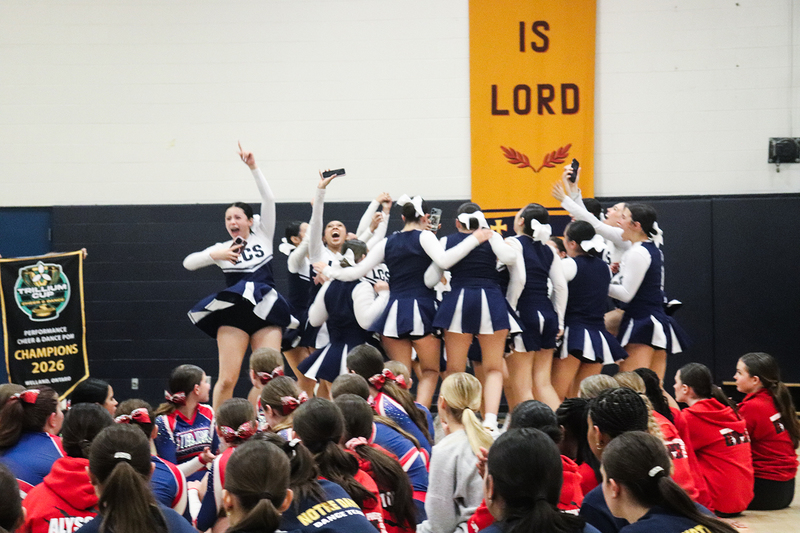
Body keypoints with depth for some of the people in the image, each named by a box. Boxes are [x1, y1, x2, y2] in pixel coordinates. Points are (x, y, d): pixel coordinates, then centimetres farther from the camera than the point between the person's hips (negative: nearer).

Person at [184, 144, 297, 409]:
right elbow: (188, 263, 1)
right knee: (227, 379, -8)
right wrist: (214, 256, -13)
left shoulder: (263, 236, 12)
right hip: (234, 312, -1)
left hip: (267, 311, 1)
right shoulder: (222, 248, 11)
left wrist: (254, 168, -7)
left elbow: (269, 199, 1)